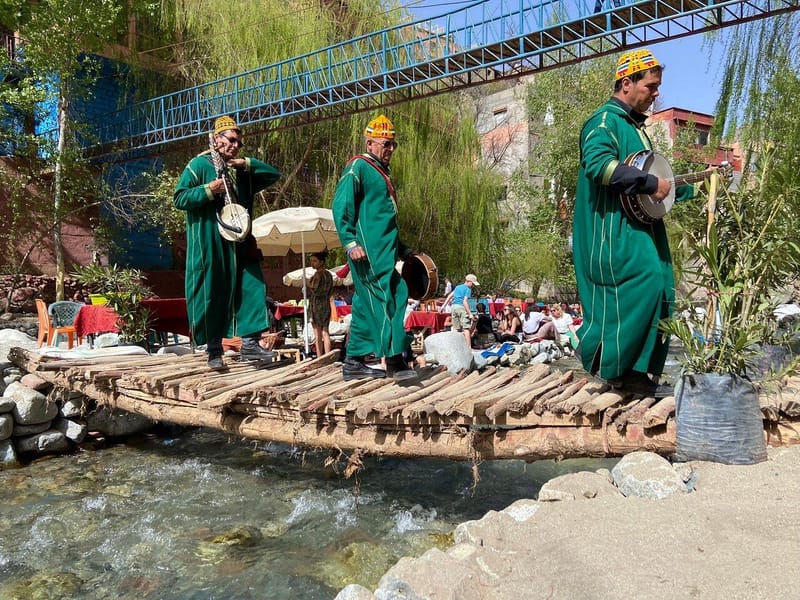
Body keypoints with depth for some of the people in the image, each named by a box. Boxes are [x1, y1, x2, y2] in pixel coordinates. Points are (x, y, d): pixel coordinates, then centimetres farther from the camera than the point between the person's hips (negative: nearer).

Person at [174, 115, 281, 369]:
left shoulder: (242, 171, 18)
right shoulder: (199, 164, 2)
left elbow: (273, 173, 13)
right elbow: (179, 199, -4)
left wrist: (247, 164, 1)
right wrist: (210, 190, -16)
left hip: (239, 242, 5)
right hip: (209, 245, -5)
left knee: (253, 287, -3)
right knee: (211, 294, -1)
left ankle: (249, 343, 1)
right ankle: (213, 349, 9)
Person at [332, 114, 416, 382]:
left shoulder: (381, 173, 24)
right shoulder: (358, 167, -4)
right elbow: (341, 207, -13)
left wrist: (401, 248, 26)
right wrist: (350, 243, -22)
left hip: (384, 251, 9)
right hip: (368, 251, -9)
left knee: (367, 305, 9)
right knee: (384, 300, -14)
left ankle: (353, 362, 14)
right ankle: (394, 359, -13)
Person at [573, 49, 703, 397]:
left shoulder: (634, 127, 24)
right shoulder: (605, 120, -6)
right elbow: (597, 164, -27)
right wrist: (649, 182, -22)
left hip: (640, 229, 10)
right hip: (615, 230, -10)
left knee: (657, 294, 7)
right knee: (641, 286, -19)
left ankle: (634, 372, 14)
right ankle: (611, 366, -5)